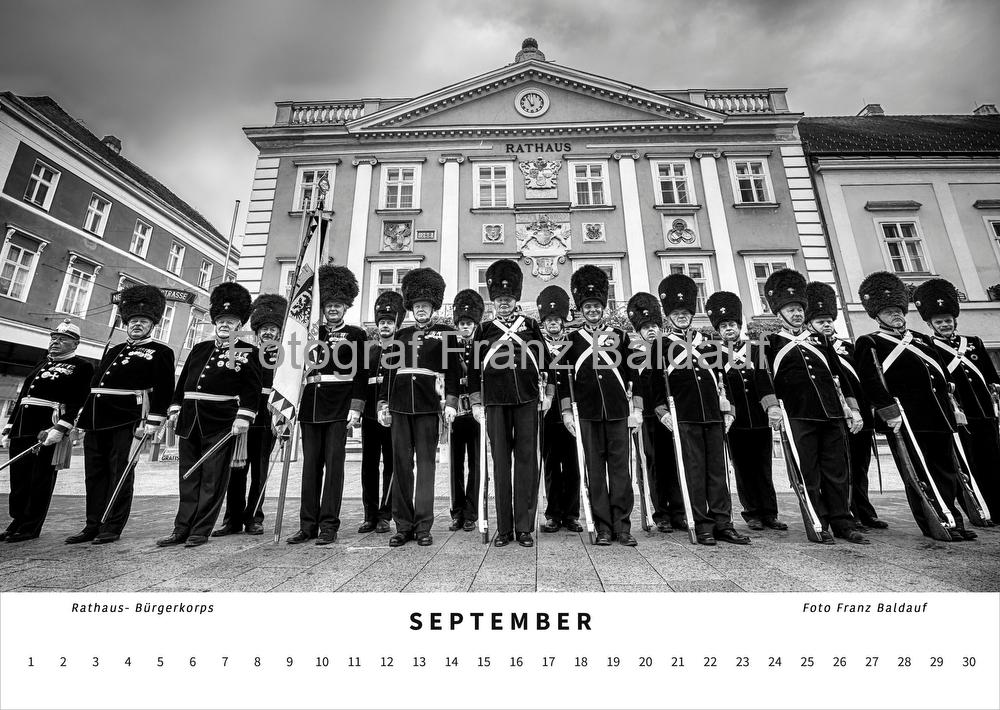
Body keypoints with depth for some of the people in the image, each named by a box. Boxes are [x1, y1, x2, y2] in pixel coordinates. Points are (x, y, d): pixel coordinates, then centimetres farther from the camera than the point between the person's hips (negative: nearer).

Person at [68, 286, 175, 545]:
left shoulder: (160, 352, -2)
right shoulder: (113, 351, 20)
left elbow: (164, 390, -9)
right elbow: (93, 384, 23)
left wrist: (153, 423, -15)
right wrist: (81, 418, 18)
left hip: (125, 422, -7)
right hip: (95, 422, 7)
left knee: (120, 475, 0)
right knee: (94, 475, 10)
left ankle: (113, 528, 9)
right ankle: (92, 526, 20)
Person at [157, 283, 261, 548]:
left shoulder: (248, 352, -1)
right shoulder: (200, 349, 16)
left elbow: (252, 388, -8)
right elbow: (182, 381, 20)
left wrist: (243, 418, -16)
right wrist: (175, 409, 13)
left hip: (221, 424, -5)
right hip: (190, 422, 5)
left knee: (213, 479, 3)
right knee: (188, 476, 11)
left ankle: (200, 531, 13)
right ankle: (181, 530, 21)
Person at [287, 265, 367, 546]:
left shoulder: (356, 334, 4)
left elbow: (360, 374, -2)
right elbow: (301, 369, 17)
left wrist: (355, 408, -10)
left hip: (339, 408, -4)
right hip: (311, 406, 4)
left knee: (334, 462, -2)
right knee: (311, 464, 7)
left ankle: (329, 526, 6)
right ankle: (308, 525, 16)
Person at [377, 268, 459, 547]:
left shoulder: (445, 333, 8)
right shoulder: (401, 334, 17)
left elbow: (452, 370, 1)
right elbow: (390, 370, 17)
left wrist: (451, 401, -8)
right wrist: (383, 403, 11)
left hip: (428, 406, -3)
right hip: (400, 406, 4)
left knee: (426, 462, 0)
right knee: (401, 464, 5)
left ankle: (423, 526, 8)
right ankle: (403, 526, 14)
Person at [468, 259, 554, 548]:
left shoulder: (531, 325, 10)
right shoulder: (484, 329, 10)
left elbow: (545, 359, 10)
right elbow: (475, 367, 8)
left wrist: (548, 393, 5)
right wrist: (476, 402, 4)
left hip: (527, 400, 0)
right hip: (495, 403, 0)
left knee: (526, 460, 2)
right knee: (500, 462, 3)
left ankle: (524, 527, 11)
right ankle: (504, 528, 13)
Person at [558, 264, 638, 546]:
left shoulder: (620, 336, 10)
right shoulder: (571, 339, 8)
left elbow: (634, 373, 8)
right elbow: (564, 376, 6)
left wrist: (637, 409, 2)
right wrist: (566, 411, 0)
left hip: (618, 411, 1)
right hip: (588, 414, 0)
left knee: (620, 467, 4)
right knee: (594, 469, 4)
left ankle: (622, 526, 14)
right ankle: (603, 528, 14)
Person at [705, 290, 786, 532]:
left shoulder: (756, 349, 8)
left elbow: (765, 379, 2)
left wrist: (773, 407, -9)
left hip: (760, 419, 1)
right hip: (736, 421, -1)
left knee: (763, 467, 7)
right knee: (743, 469, 6)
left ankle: (769, 514, 17)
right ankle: (753, 514, 16)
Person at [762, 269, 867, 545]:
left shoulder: (819, 339, 18)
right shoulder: (771, 343, 4)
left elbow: (840, 376, 17)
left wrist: (854, 410, 11)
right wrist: (772, 406, -15)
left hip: (832, 415, 4)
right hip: (799, 418, -4)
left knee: (838, 471, 8)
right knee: (808, 474, 1)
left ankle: (842, 522, 20)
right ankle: (818, 525, 12)